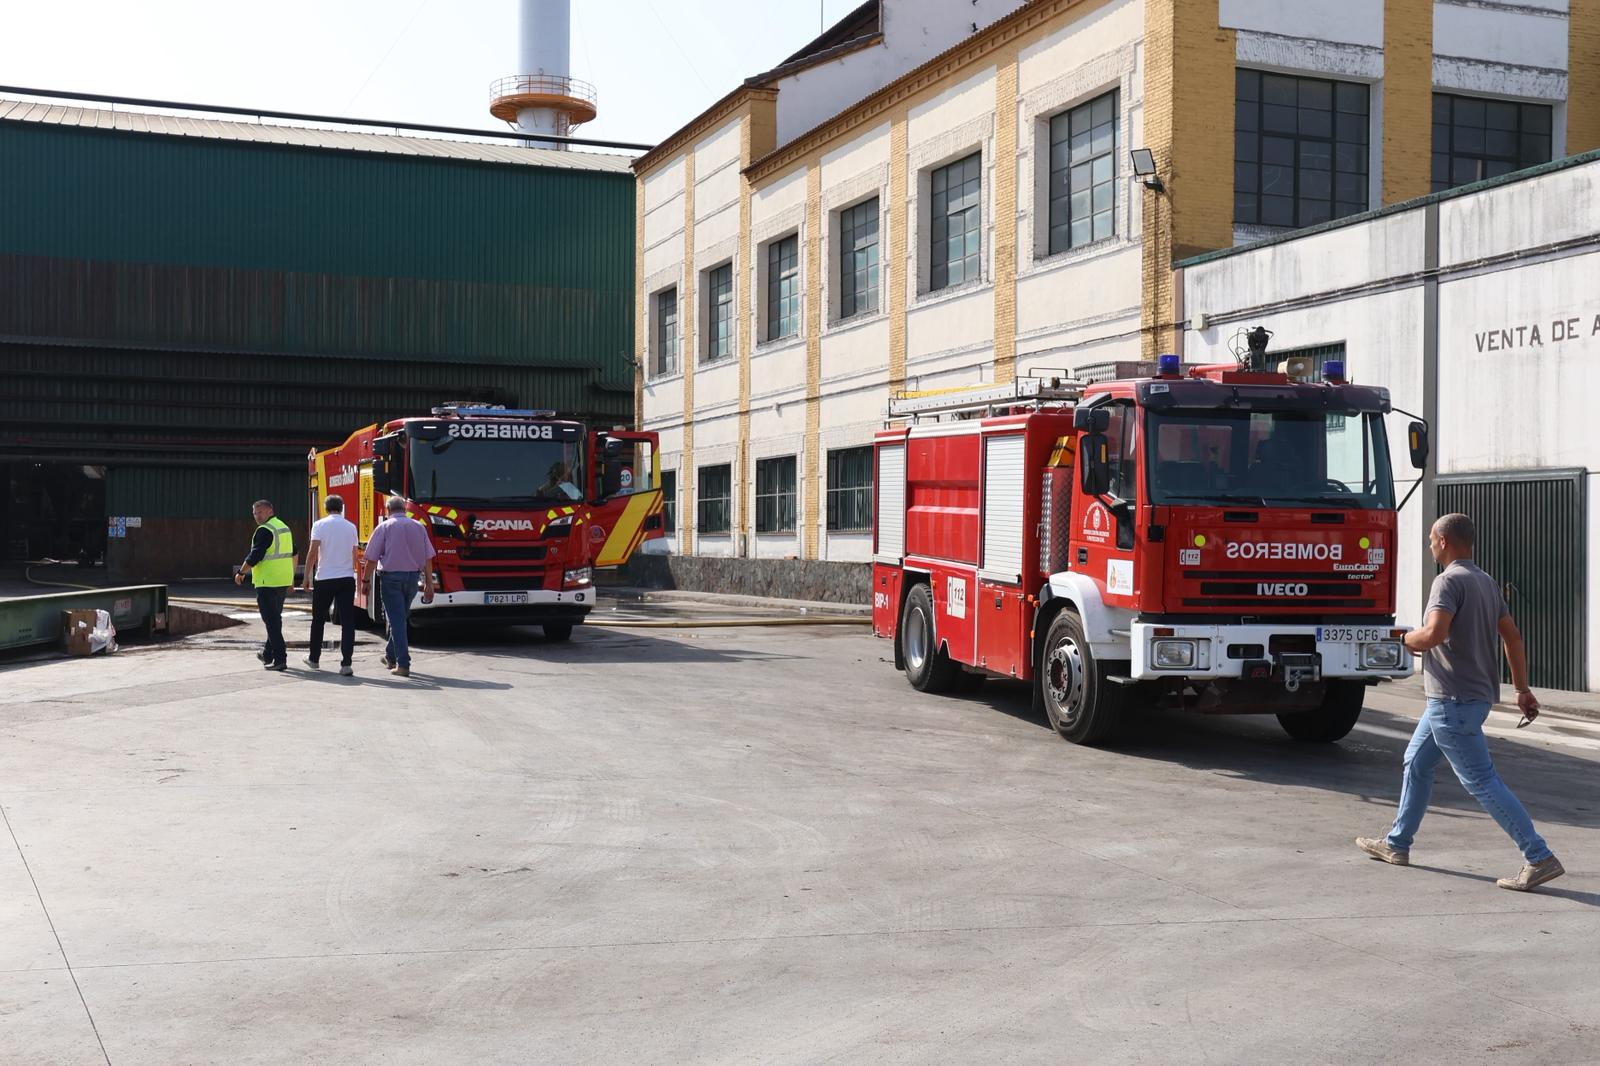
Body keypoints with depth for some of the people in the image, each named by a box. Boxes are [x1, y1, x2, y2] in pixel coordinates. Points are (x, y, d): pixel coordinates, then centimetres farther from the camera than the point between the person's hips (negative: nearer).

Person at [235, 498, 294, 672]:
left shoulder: (265, 530, -15)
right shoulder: (284, 528, 14)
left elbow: (254, 557, -19)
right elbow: (293, 554, 21)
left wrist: (241, 573, -5)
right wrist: (291, 578, 26)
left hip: (267, 582, -9)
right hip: (283, 582, 9)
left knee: (271, 620, -6)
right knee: (275, 618, 19)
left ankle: (280, 659, -11)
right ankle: (268, 654, 32)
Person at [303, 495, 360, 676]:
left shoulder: (320, 525, -3)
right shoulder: (351, 527, 7)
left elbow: (313, 552, -10)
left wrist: (307, 576, -4)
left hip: (324, 579, -2)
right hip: (347, 579, 2)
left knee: (318, 620, 15)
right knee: (347, 622, 0)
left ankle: (314, 659, 27)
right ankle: (346, 664, -8)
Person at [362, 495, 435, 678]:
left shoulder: (384, 527, -3)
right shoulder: (418, 527, 7)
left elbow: (372, 559, -5)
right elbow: (428, 558, 6)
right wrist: (429, 583, 9)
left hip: (391, 577, -4)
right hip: (412, 577, 4)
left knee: (396, 621, -4)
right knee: (400, 619, 20)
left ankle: (403, 664, -11)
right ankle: (391, 656, 33)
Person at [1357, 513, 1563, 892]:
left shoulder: (1450, 580, -15)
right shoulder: (1487, 583, 14)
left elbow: (1434, 634, -28)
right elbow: (1513, 638, 14)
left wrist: (1408, 639, -7)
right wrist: (1523, 690, 15)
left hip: (1454, 700, -10)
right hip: (1477, 694, 10)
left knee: (1481, 781, -8)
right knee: (1416, 762, 19)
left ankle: (1540, 859, -8)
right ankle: (1397, 844, 27)